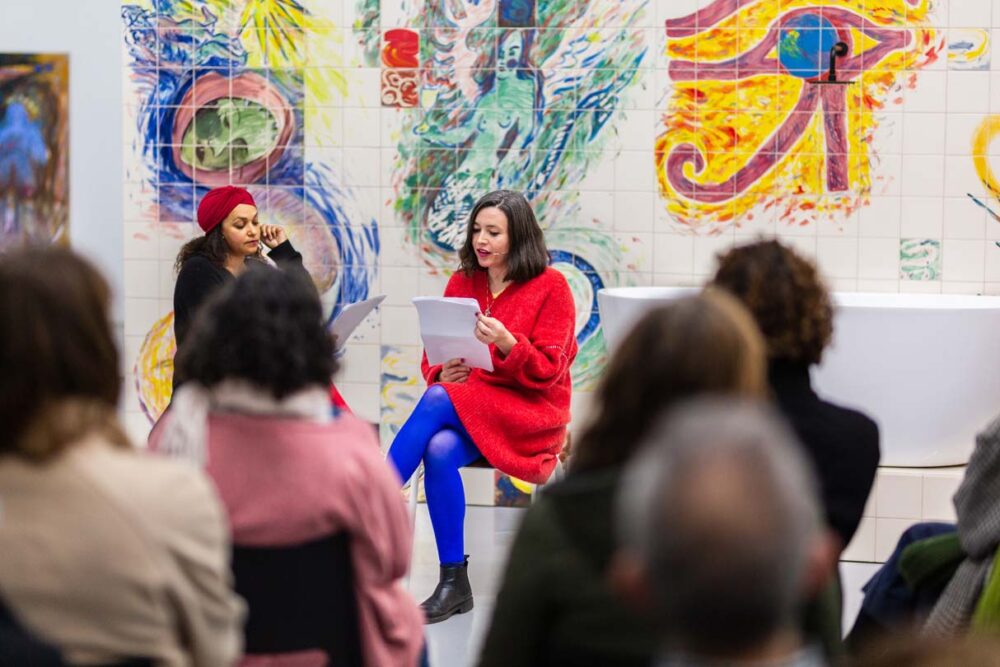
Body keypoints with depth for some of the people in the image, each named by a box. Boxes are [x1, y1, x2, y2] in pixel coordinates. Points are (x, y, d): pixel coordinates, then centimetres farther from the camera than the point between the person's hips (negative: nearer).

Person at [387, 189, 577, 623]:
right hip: (464, 405, 4)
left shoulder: (550, 287, -1)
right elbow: (433, 358, 13)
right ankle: (453, 582, -26)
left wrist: (507, 344, -24)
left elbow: (547, 371, -5)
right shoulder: (463, 282, 11)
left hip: (530, 411, -4)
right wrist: (442, 371, -11)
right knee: (439, 451, -31)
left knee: (439, 401, -32)